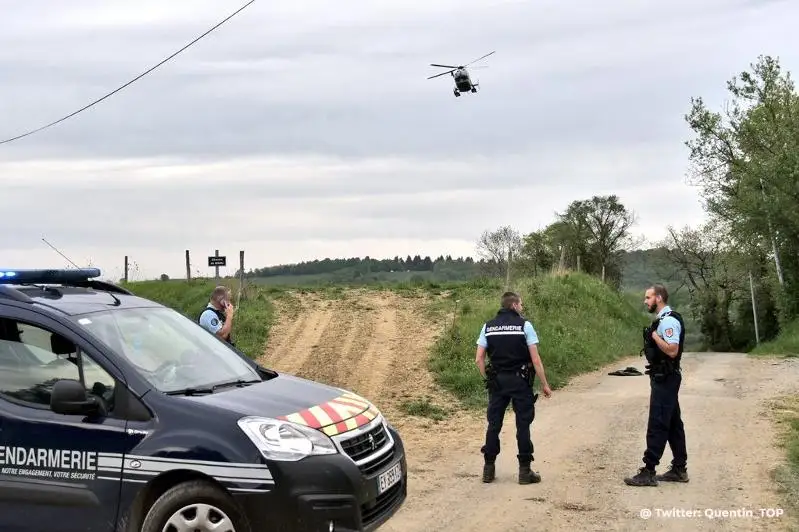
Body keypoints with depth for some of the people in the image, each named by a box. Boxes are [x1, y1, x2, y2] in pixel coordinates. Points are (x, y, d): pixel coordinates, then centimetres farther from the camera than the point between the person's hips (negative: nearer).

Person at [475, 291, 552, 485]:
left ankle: (489, 469, 14)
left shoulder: (488, 327, 5)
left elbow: (479, 359, 1)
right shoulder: (524, 325, -5)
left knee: (493, 425, 10)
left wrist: (488, 379, 12)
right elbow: (535, 359, -9)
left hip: (497, 381, 3)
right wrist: (545, 384, -3)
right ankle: (525, 470, 7)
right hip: (520, 381, -3)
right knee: (523, 425, 4)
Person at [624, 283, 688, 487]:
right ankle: (679, 469, 21)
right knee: (673, 424, 14)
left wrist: (654, 336, -18)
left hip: (665, 379, -11)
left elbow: (672, 350, -26)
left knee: (657, 425, -8)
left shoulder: (668, 321, -17)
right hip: (664, 378, 11)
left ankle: (648, 473, -7)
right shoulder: (663, 320, 15)